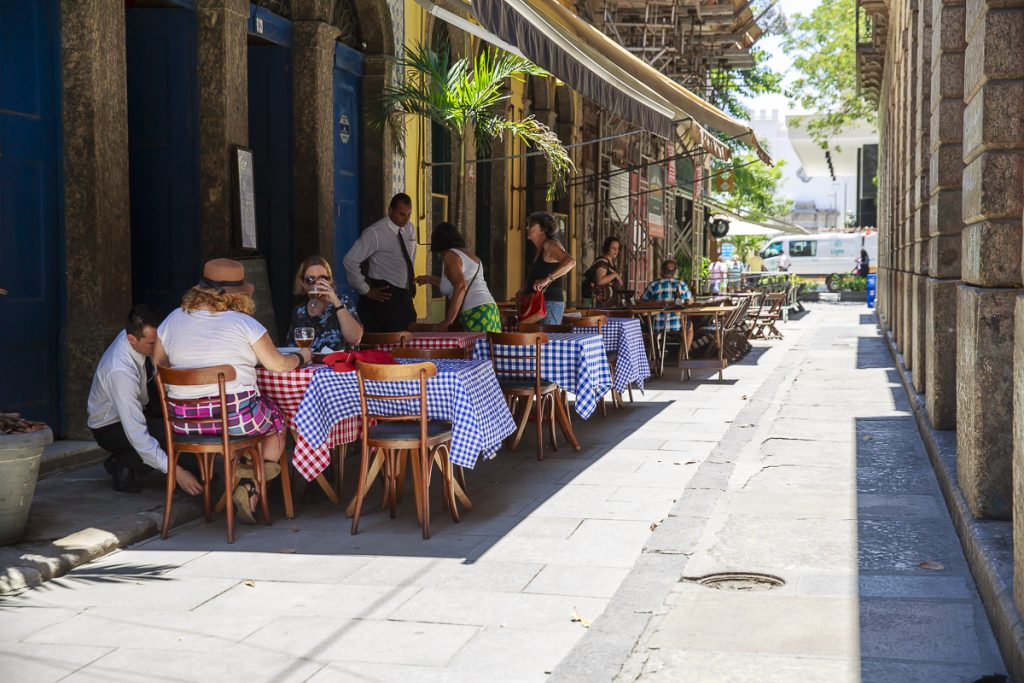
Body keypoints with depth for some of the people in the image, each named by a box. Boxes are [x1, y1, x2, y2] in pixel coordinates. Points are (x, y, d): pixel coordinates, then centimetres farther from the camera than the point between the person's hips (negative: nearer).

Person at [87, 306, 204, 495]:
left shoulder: (132, 336, -15)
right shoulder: (120, 371, -37)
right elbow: (137, 435, -37)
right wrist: (175, 471, -38)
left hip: (132, 410, 9)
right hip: (109, 428, -9)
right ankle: (121, 465, -6)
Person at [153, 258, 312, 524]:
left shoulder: (172, 320, 6)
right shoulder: (243, 323, -6)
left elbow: (158, 363, 15)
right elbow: (279, 365, -3)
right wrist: (301, 356, 18)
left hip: (183, 421, 6)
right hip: (235, 417, -5)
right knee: (278, 419, 23)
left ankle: (243, 475, 20)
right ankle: (251, 487, 9)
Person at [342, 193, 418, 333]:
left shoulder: (410, 229, 7)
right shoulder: (375, 233, -14)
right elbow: (350, 261, -16)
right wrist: (366, 290, -13)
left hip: (405, 295, 7)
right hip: (385, 295, -7)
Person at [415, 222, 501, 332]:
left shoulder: (450, 255, -1)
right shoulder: (469, 254, 24)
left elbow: (460, 286, -17)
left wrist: (448, 320, -17)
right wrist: (430, 279, 50)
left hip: (475, 314, -8)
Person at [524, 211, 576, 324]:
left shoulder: (551, 245, -8)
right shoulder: (538, 249, 20)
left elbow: (571, 262, -26)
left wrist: (547, 279, -30)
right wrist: (525, 291, 14)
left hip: (551, 303, -9)